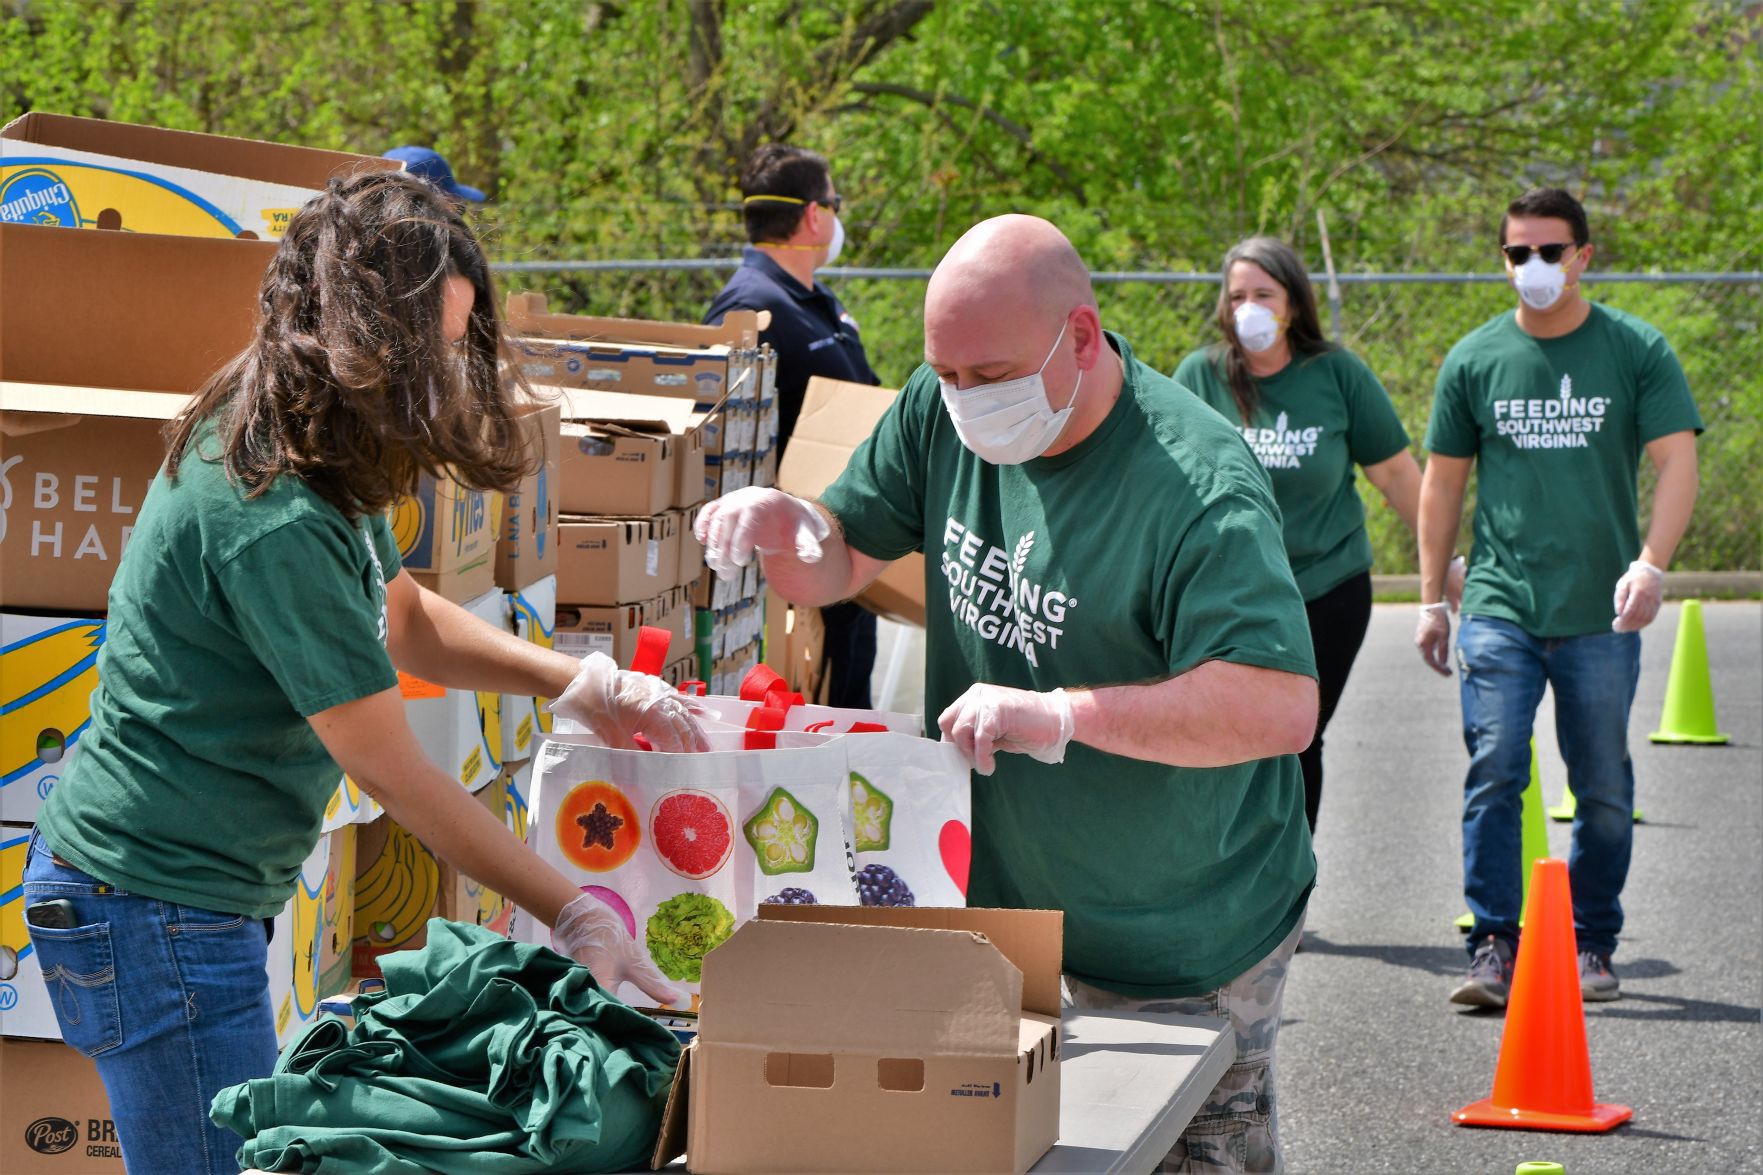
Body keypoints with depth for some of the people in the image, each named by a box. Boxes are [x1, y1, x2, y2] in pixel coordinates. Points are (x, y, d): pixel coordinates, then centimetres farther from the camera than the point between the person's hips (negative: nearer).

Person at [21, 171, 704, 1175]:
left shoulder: (278, 450, 5)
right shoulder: (274, 524, -25)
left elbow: (404, 619, 19)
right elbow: (392, 770, -19)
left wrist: (577, 683, 3)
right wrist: (575, 916, -12)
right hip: (157, 913, -10)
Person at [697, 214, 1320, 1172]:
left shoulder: (1197, 485, -27)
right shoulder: (946, 412, -5)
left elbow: (1281, 708, -37)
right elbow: (839, 564, 7)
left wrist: (1061, 714, -40)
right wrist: (788, 529, -17)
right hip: (998, 903, 6)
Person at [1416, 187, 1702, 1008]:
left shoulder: (1637, 353, 2)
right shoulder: (1474, 360, 6)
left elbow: (1677, 464, -4)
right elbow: (1443, 481, 13)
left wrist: (1651, 563, -19)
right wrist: (1431, 598, 11)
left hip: (1600, 612, 0)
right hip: (1500, 608, 0)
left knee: (1603, 790, 5)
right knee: (1493, 773, -10)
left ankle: (1592, 947, 18)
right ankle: (1493, 948, -7)